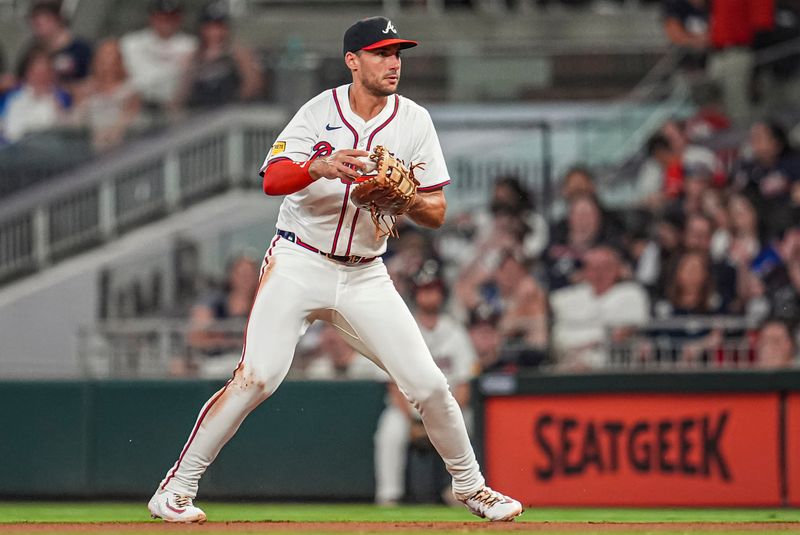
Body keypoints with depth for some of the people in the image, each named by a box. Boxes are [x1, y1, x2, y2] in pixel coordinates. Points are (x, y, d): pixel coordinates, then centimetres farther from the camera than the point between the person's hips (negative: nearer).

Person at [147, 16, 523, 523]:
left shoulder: (414, 121, 1)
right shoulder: (319, 112, -5)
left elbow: (437, 213, 1)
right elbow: (272, 180, -17)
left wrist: (403, 199, -20)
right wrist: (319, 167, -36)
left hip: (365, 276, 3)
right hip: (299, 265, -3)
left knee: (428, 384, -4)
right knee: (256, 377, -17)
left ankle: (470, 484, 18)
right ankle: (176, 489, -7)